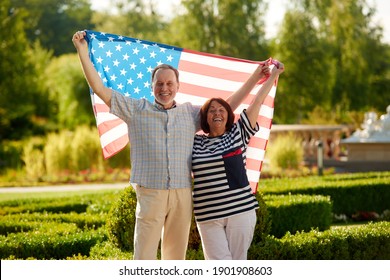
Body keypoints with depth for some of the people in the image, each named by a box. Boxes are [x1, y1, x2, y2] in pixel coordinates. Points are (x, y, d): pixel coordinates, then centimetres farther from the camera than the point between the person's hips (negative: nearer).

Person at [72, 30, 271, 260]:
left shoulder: (191, 113, 14)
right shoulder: (136, 110, 6)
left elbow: (228, 106, 20)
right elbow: (100, 88, 4)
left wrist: (256, 77, 20)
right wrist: (83, 51, 0)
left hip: (183, 195, 3)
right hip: (150, 194, -3)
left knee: (176, 256, 8)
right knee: (144, 257, -6)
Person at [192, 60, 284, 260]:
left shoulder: (238, 134, 7)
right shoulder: (195, 143, 11)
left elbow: (257, 102, 7)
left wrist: (273, 75, 7)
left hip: (241, 209, -1)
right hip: (208, 216, 1)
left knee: (238, 261, 2)